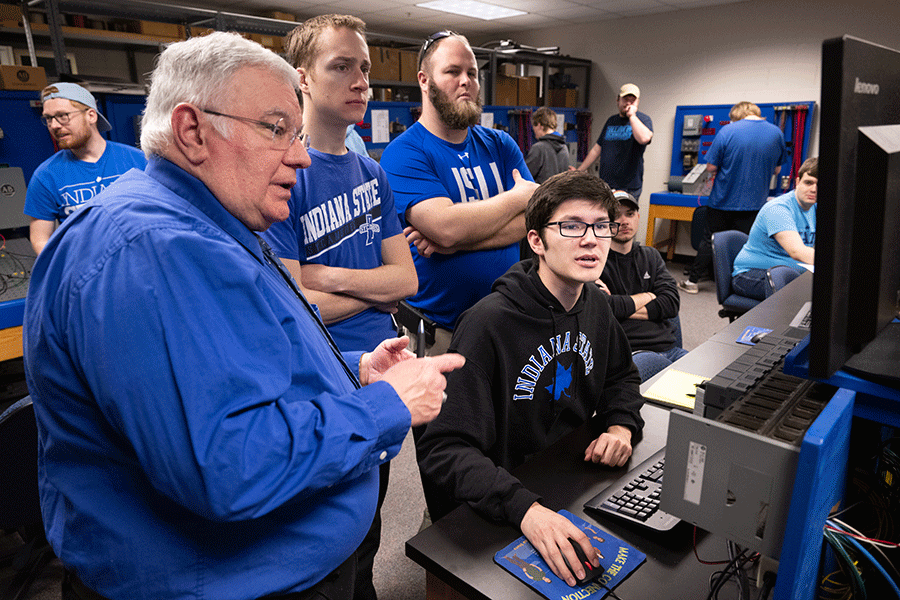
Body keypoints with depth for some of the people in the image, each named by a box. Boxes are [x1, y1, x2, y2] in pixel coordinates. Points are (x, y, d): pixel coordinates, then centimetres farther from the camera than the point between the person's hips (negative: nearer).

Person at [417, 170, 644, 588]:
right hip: (497, 518, -7)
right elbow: (444, 448, -27)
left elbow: (621, 377, 21)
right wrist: (524, 508, -40)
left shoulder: (595, 306, 2)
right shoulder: (488, 324, -25)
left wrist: (621, 426, 0)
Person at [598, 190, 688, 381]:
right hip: (629, 354, -5)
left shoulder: (651, 256, 21)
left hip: (668, 349, 5)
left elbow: (672, 304, 8)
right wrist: (647, 297, 2)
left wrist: (621, 306, -4)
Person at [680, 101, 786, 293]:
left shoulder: (728, 131, -10)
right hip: (754, 203, 2)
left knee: (709, 241, 11)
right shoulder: (776, 133, 1)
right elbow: (776, 169, 11)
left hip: (723, 200, -2)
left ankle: (692, 281, 19)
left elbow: (711, 167, -8)